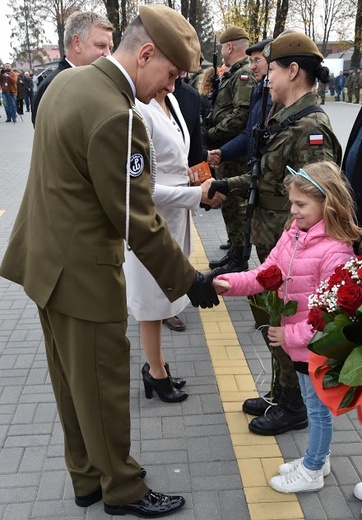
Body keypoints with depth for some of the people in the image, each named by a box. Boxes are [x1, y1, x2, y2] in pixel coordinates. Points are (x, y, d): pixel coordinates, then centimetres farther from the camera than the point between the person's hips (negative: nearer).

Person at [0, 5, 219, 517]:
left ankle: (86, 477, 41)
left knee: (71, 382, 21)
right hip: (82, 274, -10)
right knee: (104, 388, 9)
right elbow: (138, 221, -22)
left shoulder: (68, 80, 5)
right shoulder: (116, 117, -26)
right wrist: (187, 279, -11)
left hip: (45, 258, 10)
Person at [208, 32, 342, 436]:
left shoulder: (311, 128, -21)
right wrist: (228, 185, 6)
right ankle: (281, 394, 40)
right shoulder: (287, 120, 9)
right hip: (273, 245, 9)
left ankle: (294, 408, 27)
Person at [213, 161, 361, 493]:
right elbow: (266, 274, 1)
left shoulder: (335, 251, -25)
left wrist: (291, 335, -21)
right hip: (296, 338, 8)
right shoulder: (293, 232, 0)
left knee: (318, 406, 12)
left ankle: (312, 472, 31)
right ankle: (318, 458, 44)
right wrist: (231, 283, -14)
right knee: (312, 402, 24)